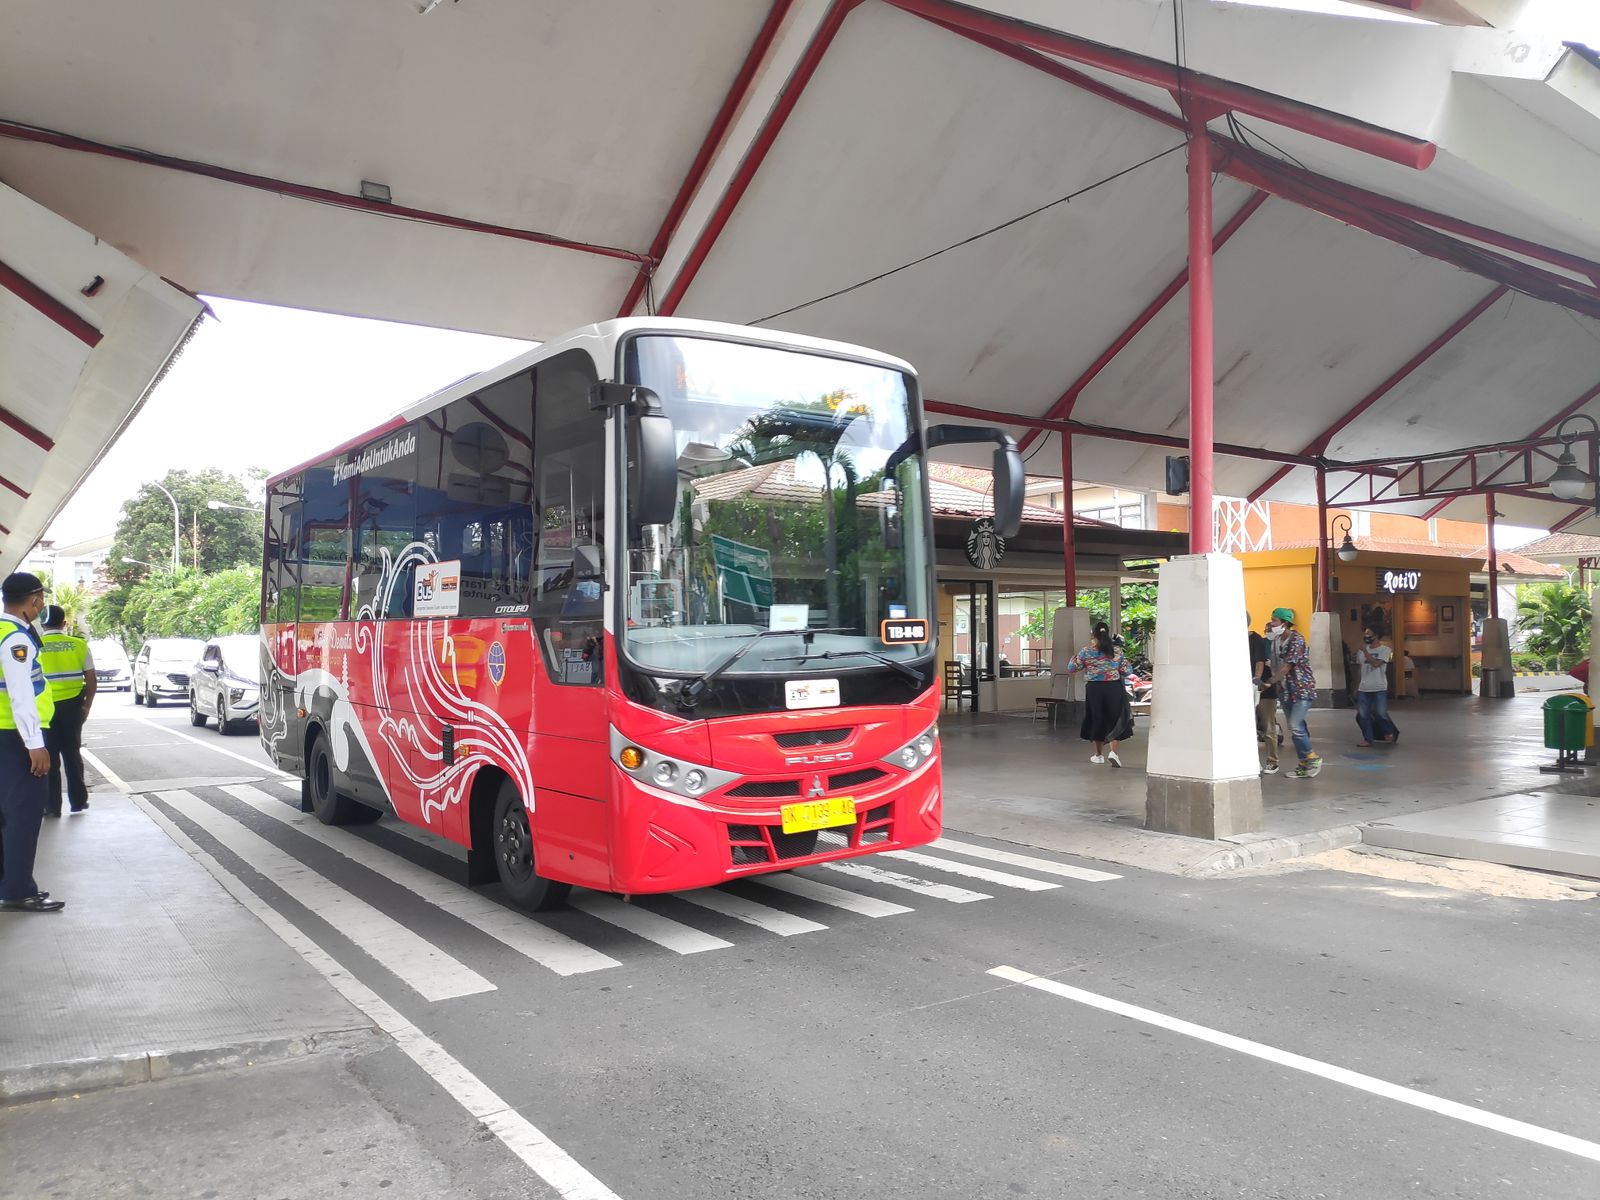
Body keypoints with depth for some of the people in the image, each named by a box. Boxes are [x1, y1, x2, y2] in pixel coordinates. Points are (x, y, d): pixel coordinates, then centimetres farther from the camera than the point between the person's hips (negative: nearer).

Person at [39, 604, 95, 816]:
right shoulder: (79, 645, -1)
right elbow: (91, 679, 0)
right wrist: (87, 706, 10)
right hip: (72, 705, 2)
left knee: (49, 756, 7)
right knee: (72, 753, 13)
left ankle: (52, 805, 10)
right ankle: (78, 800, 18)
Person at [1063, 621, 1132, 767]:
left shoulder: (1086, 651, -5)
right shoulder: (1116, 651, -4)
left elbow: (1071, 669, 1)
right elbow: (1127, 671, -2)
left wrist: (1074, 658, 20)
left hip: (1094, 689, 1)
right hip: (1114, 688, 0)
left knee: (1096, 720, 14)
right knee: (1115, 720, 9)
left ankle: (1099, 754, 24)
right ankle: (1113, 751, -10)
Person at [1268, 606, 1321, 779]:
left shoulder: (1296, 640, -16)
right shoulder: (1278, 640, 9)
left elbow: (1286, 667, -18)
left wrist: (1270, 681, -13)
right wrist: (1276, 682, 0)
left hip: (1302, 689, -8)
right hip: (1286, 690, 8)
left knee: (1295, 726, -16)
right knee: (1296, 728, 7)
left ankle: (1312, 757, 2)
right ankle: (1305, 764, 13)